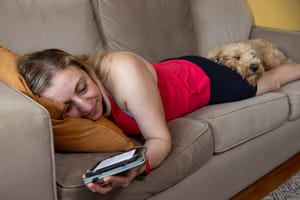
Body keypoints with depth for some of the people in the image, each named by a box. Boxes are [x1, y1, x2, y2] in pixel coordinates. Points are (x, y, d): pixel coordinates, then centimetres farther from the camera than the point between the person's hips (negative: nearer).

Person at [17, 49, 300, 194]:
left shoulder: (124, 73, -46)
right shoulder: (67, 82, -28)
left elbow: (161, 138, -39)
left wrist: (136, 166, -59)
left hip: (201, 78, -4)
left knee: (262, 86, 29)